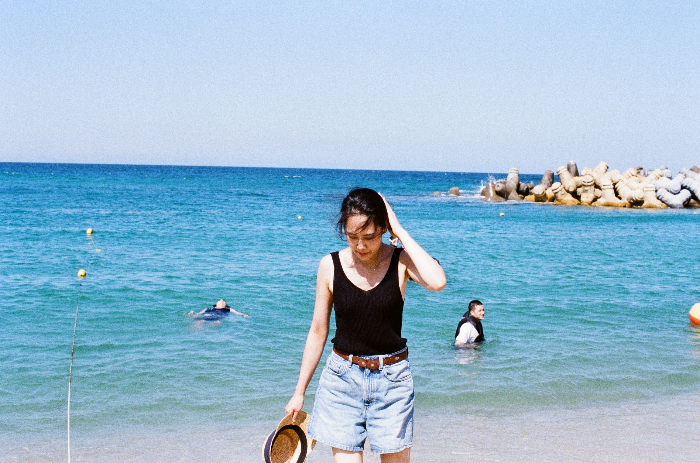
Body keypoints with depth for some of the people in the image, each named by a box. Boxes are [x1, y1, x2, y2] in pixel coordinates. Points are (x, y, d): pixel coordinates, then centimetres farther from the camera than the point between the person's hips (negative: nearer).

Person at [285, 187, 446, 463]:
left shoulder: (401, 261, -5)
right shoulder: (331, 266, -2)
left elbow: (437, 282, -28)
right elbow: (318, 331, 6)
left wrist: (401, 232, -19)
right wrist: (299, 392, 9)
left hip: (392, 379, 0)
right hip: (342, 378, 1)